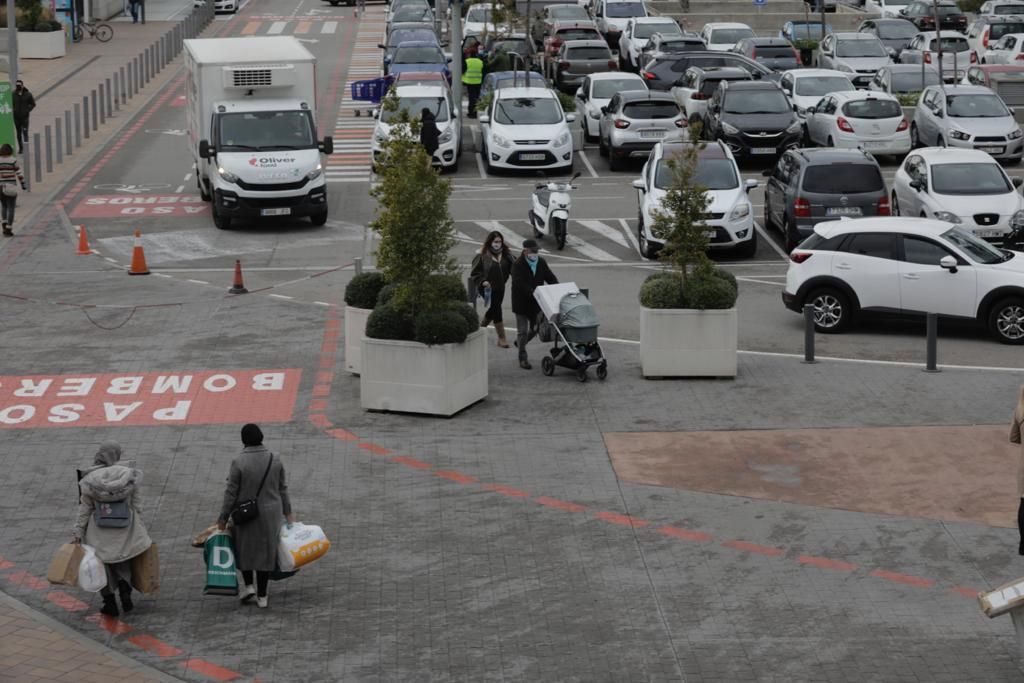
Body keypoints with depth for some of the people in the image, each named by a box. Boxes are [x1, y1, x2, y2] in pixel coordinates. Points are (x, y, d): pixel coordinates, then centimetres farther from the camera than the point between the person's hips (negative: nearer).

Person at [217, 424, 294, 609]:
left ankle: (248, 585, 12)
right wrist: (288, 513, 14)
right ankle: (262, 596, 17)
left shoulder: (239, 463, -17)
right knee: (265, 550, 13)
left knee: (244, 547, 20)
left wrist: (223, 518, -3)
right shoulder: (275, 460, -5)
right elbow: (282, 489, 3)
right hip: (271, 513, 3)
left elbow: (231, 493, -13)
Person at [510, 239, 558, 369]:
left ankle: (520, 343, 41)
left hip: (536, 303, 6)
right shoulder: (518, 265, -16)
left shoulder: (541, 262, 3)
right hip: (522, 303, -5)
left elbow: (551, 278, 5)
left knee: (536, 328, 13)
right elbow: (519, 284, -28)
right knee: (522, 330, 1)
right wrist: (534, 293, -37)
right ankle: (523, 359, 9)